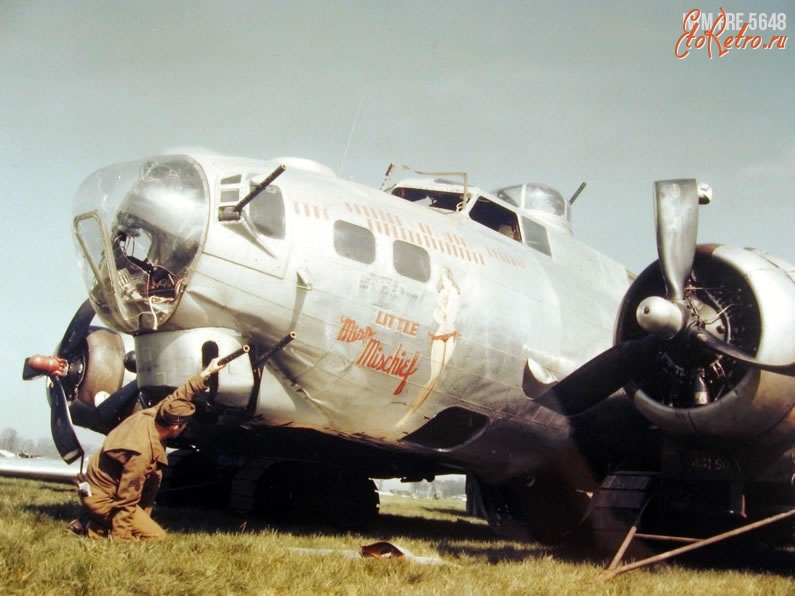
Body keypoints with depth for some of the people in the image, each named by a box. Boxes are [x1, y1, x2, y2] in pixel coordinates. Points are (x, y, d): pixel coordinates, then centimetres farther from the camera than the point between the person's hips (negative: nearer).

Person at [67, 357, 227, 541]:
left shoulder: (149, 414, -10)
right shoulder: (142, 453, -32)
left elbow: (177, 397, 7)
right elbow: (126, 500, -28)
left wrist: (207, 373, 8)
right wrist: (119, 538, -22)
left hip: (99, 484, 9)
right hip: (103, 498, -9)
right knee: (156, 536, -7)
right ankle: (91, 528, -3)